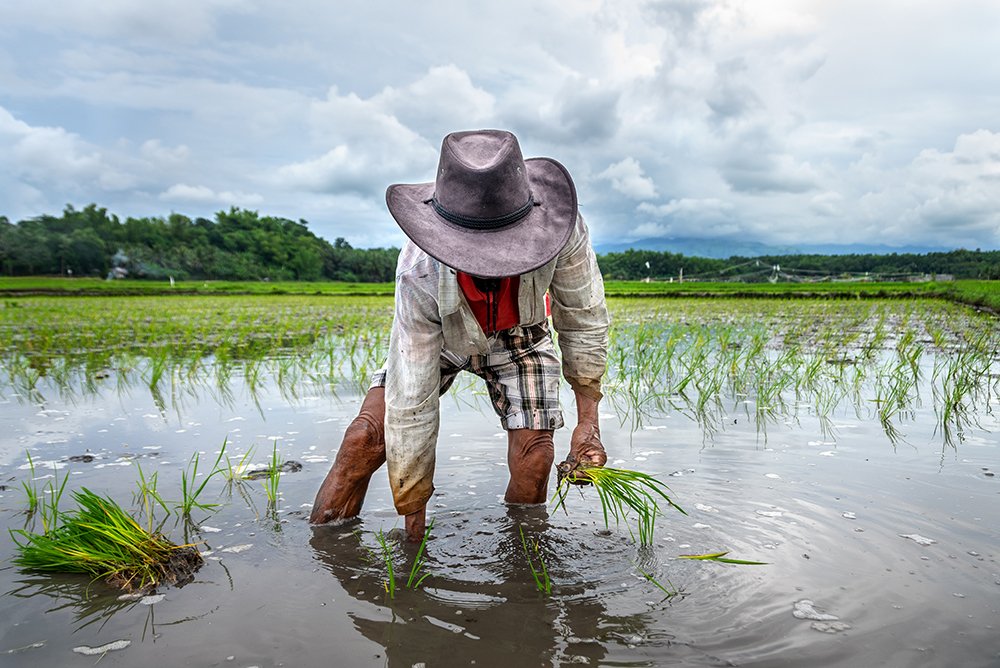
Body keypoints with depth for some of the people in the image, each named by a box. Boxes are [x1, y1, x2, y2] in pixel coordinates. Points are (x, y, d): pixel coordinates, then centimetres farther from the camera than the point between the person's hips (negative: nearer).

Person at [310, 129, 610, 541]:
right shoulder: (420, 273, -39)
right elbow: (412, 401, -33)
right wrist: (413, 507, -25)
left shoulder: (560, 228, -37)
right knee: (366, 437, -17)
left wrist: (588, 421, -19)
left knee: (533, 458, -16)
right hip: (439, 337, -1)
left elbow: (583, 321, -18)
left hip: (517, 336, 1)